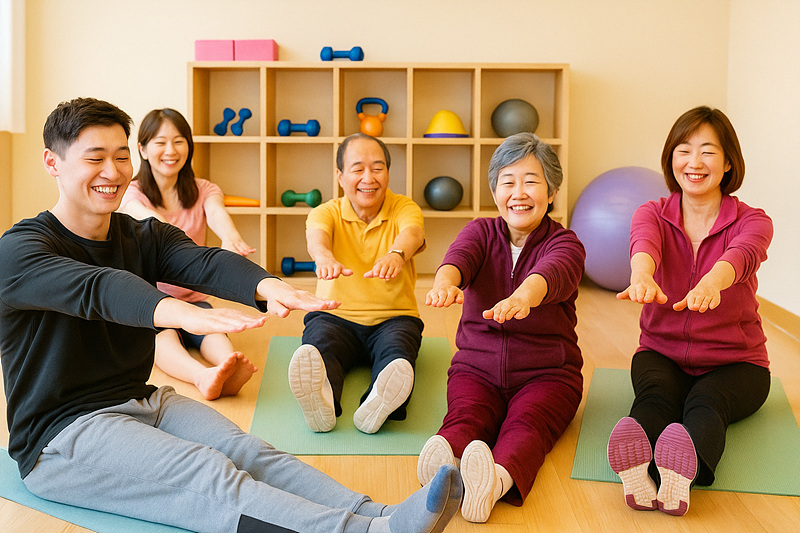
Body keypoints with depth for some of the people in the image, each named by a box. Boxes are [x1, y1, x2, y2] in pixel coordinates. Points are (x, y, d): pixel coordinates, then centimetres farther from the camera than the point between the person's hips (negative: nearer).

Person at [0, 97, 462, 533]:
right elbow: (94, 287, -33)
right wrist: (184, 313, -53)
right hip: (63, 432, -6)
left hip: (143, 401, 6)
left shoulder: (145, 237, 8)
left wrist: (268, 286, -39)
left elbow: (206, 262, -15)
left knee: (251, 453, -21)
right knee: (210, 474, -29)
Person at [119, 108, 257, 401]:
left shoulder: (203, 190, 6)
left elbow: (217, 212, -20)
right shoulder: (133, 193, -2)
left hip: (191, 298, 3)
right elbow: (150, 220, -27)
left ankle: (228, 370, -61)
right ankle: (203, 376, -63)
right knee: (162, 331, -35)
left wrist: (230, 238, -47)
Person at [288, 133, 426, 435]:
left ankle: (376, 407, -63)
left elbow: (412, 233, -23)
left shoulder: (404, 209, 3)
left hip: (393, 318, 0)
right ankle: (321, 402, -64)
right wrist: (326, 259, -49)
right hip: (335, 316, 0)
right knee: (317, 346, -34)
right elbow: (316, 238, -21)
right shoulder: (326, 213, 4)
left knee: (396, 352, -34)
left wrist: (395, 255, -50)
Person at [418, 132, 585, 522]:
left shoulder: (564, 244, -4)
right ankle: (444, 464, -59)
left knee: (524, 425, -32)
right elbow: (459, 257, -20)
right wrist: (445, 283, -47)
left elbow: (551, 273, -30)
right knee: (465, 417, -30)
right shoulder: (481, 231, 6)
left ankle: (499, 478, -60)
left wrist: (523, 297, -57)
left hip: (546, 373, -1)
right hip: (477, 367, 2)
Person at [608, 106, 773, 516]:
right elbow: (644, 244, -26)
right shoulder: (652, 214, 1)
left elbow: (741, 254, -31)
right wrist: (642, 277, -53)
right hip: (663, 354, 1)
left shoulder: (751, 221, -4)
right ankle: (640, 469, -64)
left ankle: (685, 469, -65)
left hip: (734, 362, -1)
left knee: (706, 401, -35)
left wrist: (710, 283, -57)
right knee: (655, 394, -33)